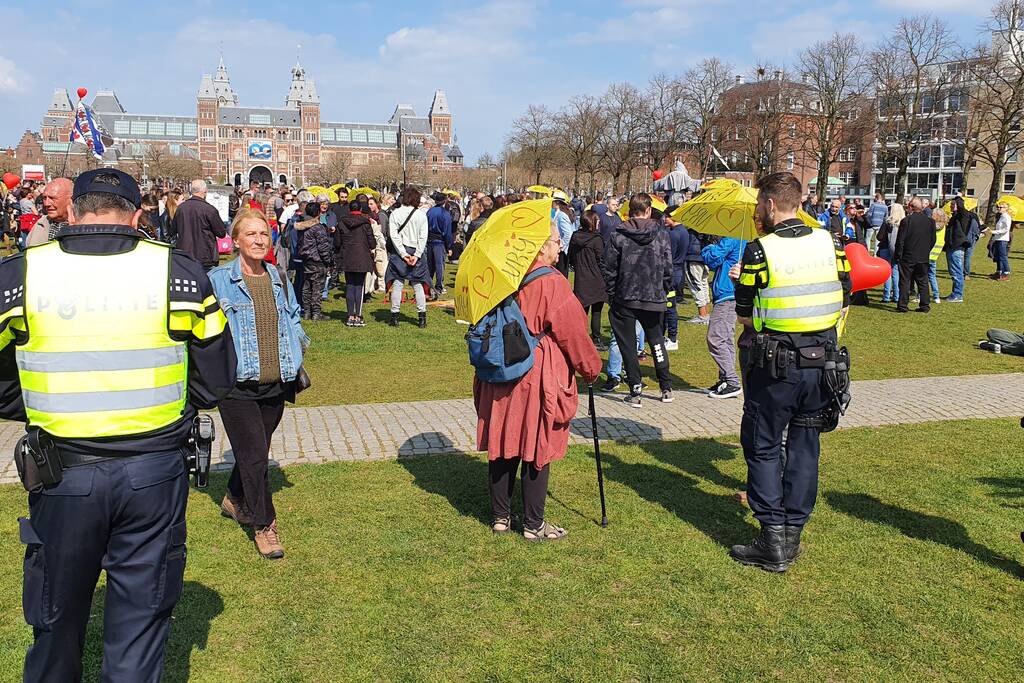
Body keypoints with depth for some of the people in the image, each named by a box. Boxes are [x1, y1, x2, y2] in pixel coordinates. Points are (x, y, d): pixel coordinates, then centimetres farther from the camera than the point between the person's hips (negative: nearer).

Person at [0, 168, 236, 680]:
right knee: (142, 609, 16)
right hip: (155, 470, 0)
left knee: (58, 610, 22)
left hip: (62, 471, 1)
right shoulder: (179, 273, -6)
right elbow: (216, 380, 1)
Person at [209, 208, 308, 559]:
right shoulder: (218, 280, -6)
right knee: (254, 455, -4)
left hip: (275, 386, 5)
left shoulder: (279, 279, 10)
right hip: (237, 387, -5)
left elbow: (293, 319, 22)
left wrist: (298, 342, 6)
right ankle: (264, 524, 12)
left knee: (256, 451, 19)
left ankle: (234, 499, 45)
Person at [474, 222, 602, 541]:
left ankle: (501, 517, 24)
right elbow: (572, 332, -10)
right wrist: (591, 367, 4)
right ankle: (533, 525, 15)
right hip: (539, 375, -6)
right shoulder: (552, 283, -15)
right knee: (536, 449, 4)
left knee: (503, 444, 13)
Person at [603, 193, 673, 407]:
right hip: (654, 300, 2)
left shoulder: (618, 235, -6)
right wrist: (664, 293, 13)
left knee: (628, 345, 6)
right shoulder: (661, 235, -2)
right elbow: (668, 269, 0)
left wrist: (611, 295, 7)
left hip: (625, 300, -2)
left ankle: (635, 392, 6)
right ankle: (666, 388, 24)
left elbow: (609, 269, -4)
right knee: (656, 341, 20)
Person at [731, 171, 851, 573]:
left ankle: (773, 544, 8)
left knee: (763, 448, 7)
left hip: (775, 364, -5)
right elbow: (843, 305, 6)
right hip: (822, 361, 5)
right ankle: (793, 534, 22)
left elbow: (744, 316, -7)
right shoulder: (831, 243, 2)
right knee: (805, 448, 14)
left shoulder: (759, 250, -13)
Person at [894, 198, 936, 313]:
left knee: (905, 282, 1)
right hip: (923, 258, 4)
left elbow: (900, 240, -11)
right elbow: (933, 240, 9)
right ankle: (924, 305, 13)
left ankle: (902, 306, 0)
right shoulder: (930, 221, 2)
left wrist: (897, 255, -1)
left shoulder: (906, 221, -13)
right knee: (923, 282, 12)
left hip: (907, 257, -4)